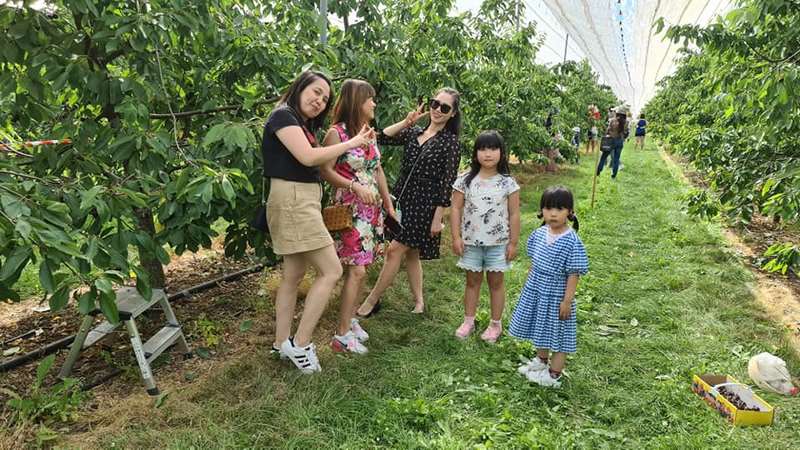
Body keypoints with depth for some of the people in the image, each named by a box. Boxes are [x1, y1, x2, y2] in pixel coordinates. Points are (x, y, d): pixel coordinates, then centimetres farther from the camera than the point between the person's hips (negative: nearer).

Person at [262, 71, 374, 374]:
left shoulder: (302, 124, 21)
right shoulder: (283, 115, -8)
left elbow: (315, 165, 8)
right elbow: (308, 157, -21)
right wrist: (352, 143, -15)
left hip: (303, 201, 10)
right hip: (292, 200, -10)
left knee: (294, 274, 12)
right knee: (331, 271, -10)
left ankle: (282, 343, 22)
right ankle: (300, 345, -2)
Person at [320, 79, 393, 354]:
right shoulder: (337, 133, -10)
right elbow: (325, 171, -14)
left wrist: (388, 204, 18)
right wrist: (355, 186, -23)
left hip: (371, 209, 7)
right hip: (349, 208, -7)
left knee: (361, 267, 10)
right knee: (357, 270, -10)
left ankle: (350, 319, 24)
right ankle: (342, 335, -2)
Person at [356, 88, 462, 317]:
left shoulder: (450, 142, -5)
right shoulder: (413, 133, 10)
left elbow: (447, 183, -9)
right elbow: (382, 138, -1)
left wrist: (438, 218, -12)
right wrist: (406, 121, -7)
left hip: (424, 206, -6)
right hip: (402, 200, 6)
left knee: (395, 250, -7)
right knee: (410, 253, 13)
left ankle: (371, 302, 6)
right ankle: (419, 301, 28)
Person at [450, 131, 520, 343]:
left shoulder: (508, 183, -6)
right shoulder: (465, 180, -4)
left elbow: (514, 214, -3)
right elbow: (456, 209, -1)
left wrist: (513, 242, -3)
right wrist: (456, 237, -6)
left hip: (498, 242, -1)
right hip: (471, 241, 1)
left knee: (495, 281, 11)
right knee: (472, 280, 14)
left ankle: (495, 324, 25)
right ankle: (468, 321, 27)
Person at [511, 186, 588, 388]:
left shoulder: (571, 241, -21)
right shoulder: (539, 233, -3)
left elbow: (573, 274, -18)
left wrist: (567, 300, -17)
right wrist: (528, 285, 14)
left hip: (556, 296, -7)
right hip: (535, 292, 7)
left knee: (557, 333, 9)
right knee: (540, 328, 24)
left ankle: (554, 374, 24)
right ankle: (541, 360, 47)